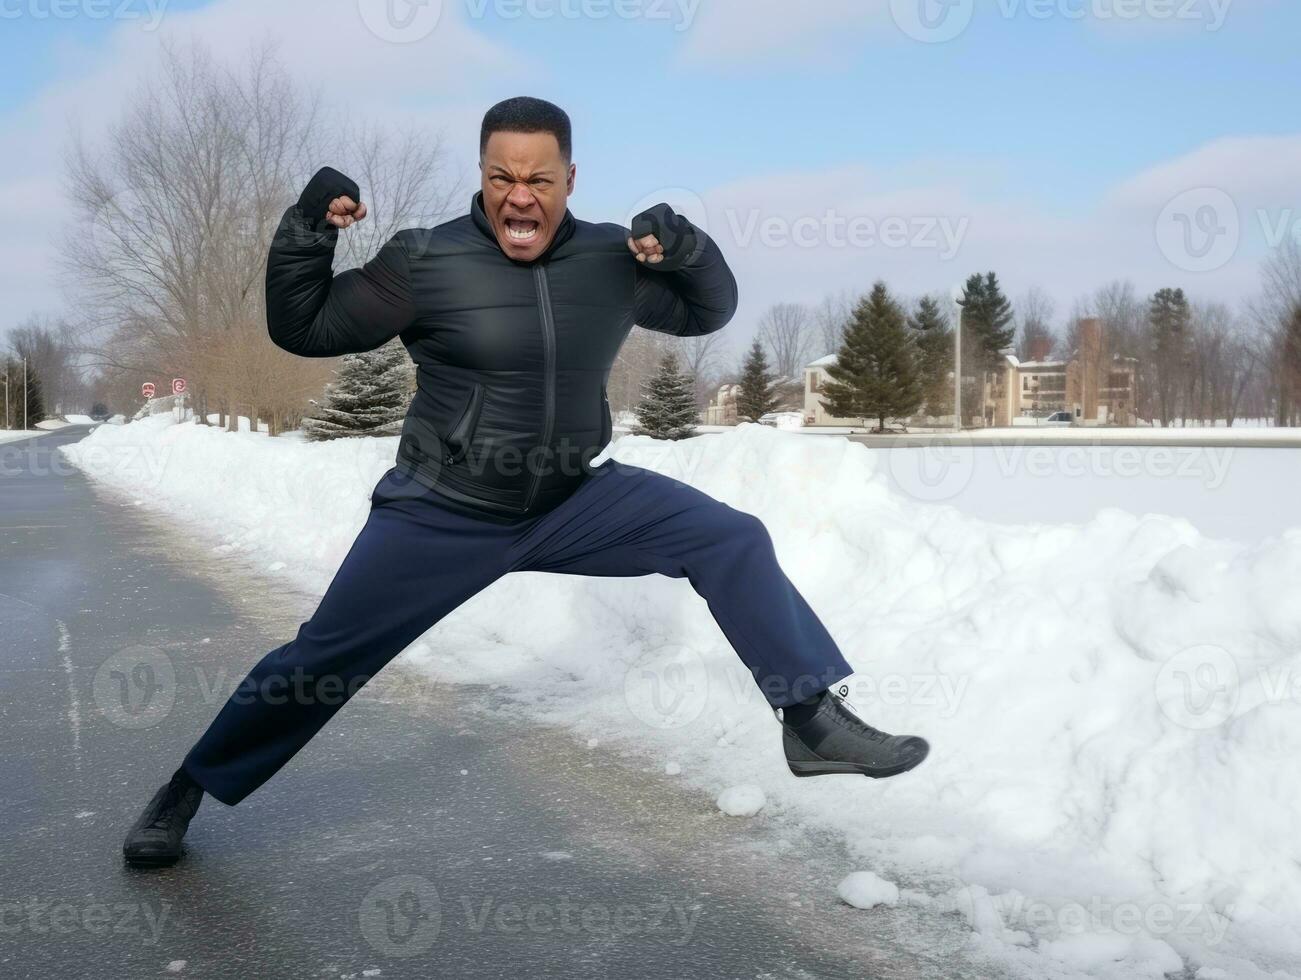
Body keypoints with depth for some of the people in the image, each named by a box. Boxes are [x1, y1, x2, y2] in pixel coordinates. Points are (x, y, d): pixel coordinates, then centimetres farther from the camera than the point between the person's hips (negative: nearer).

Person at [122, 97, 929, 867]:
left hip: (574, 503, 3)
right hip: (442, 515, -3)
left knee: (731, 539, -9)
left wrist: (688, 247, -12)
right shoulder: (426, 262, -13)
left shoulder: (612, 256, -3)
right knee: (322, 658, 1)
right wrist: (309, 227, -22)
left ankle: (815, 720, 2)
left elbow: (710, 313, 9)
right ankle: (186, 790, 23)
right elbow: (303, 328, -6)